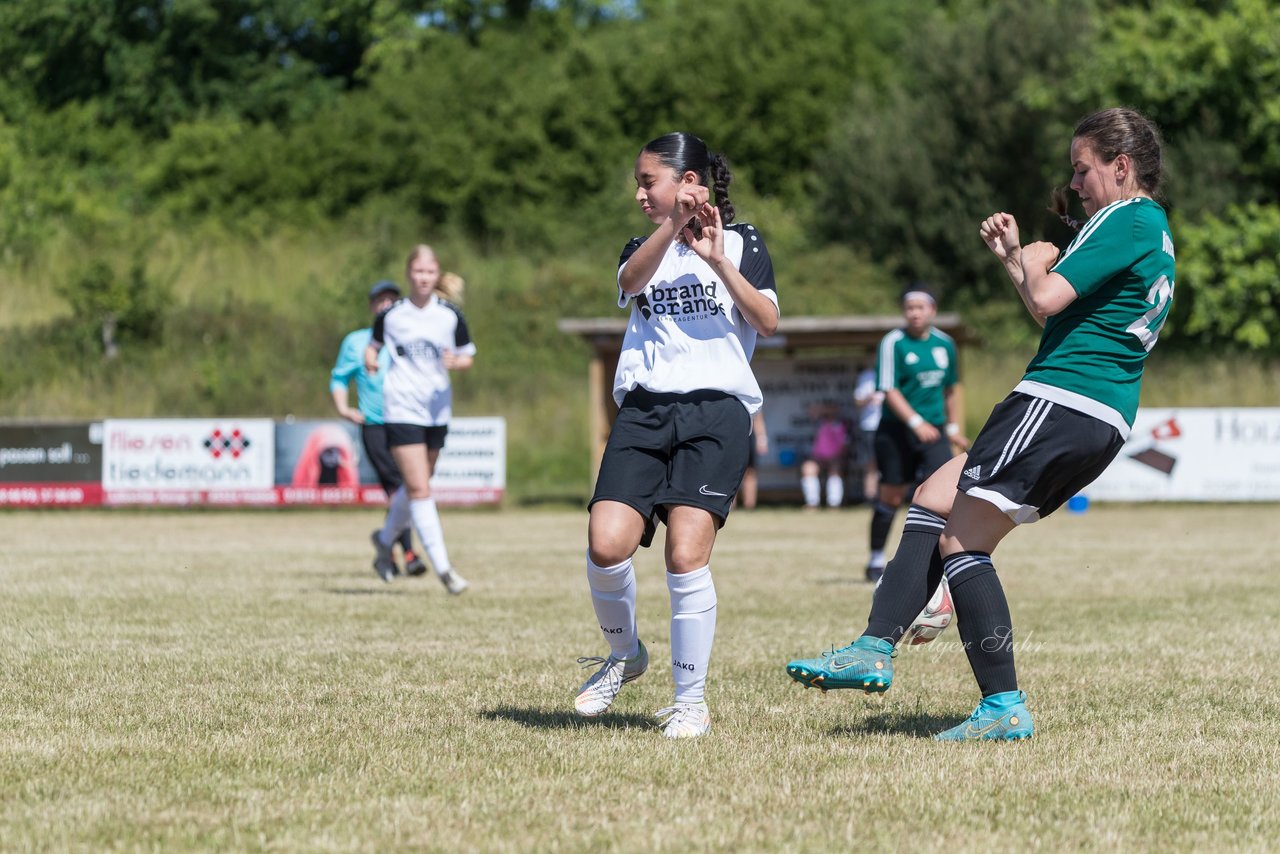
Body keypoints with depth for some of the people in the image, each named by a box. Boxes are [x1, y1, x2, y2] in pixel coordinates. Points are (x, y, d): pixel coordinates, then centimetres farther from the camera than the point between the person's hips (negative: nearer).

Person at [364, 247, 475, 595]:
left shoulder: (450, 315, 2)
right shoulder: (391, 315, -1)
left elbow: (467, 356, 8)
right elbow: (374, 344, 15)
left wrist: (456, 361, -14)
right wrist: (370, 358, -7)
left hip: (437, 409, 3)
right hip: (401, 408, -3)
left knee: (416, 486, 14)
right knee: (419, 489, -12)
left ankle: (386, 538, 40)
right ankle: (442, 567, -12)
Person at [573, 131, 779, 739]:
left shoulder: (741, 241, 11)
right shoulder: (644, 248, 21)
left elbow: (768, 321, -4)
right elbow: (630, 282, -5)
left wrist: (718, 260, -13)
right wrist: (672, 227, -19)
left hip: (716, 409, -3)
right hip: (644, 409, 3)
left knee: (686, 554, -16)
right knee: (607, 544, -14)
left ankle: (690, 699, -2)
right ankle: (624, 653, 14)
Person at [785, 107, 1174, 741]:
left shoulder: (1128, 220, -11)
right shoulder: (1154, 230, 21)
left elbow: (1046, 301, -19)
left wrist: (1029, 261, 2)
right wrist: (1013, 256, 16)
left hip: (1060, 400, -11)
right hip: (1103, 422, 11)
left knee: (960, 542, -8)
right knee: (933, 500, 13)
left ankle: (1004, 707, -10)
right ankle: (876, 649, 6)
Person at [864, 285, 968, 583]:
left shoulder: (945, 343, 7)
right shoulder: (893, 343, -9)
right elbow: (889, 390, -14)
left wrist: (953, 427, 19)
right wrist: (916, 423, -23)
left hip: (934, 431, 4)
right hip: (896, 432, -4)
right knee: (891, 497, 2)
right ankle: (876, 561, 17)